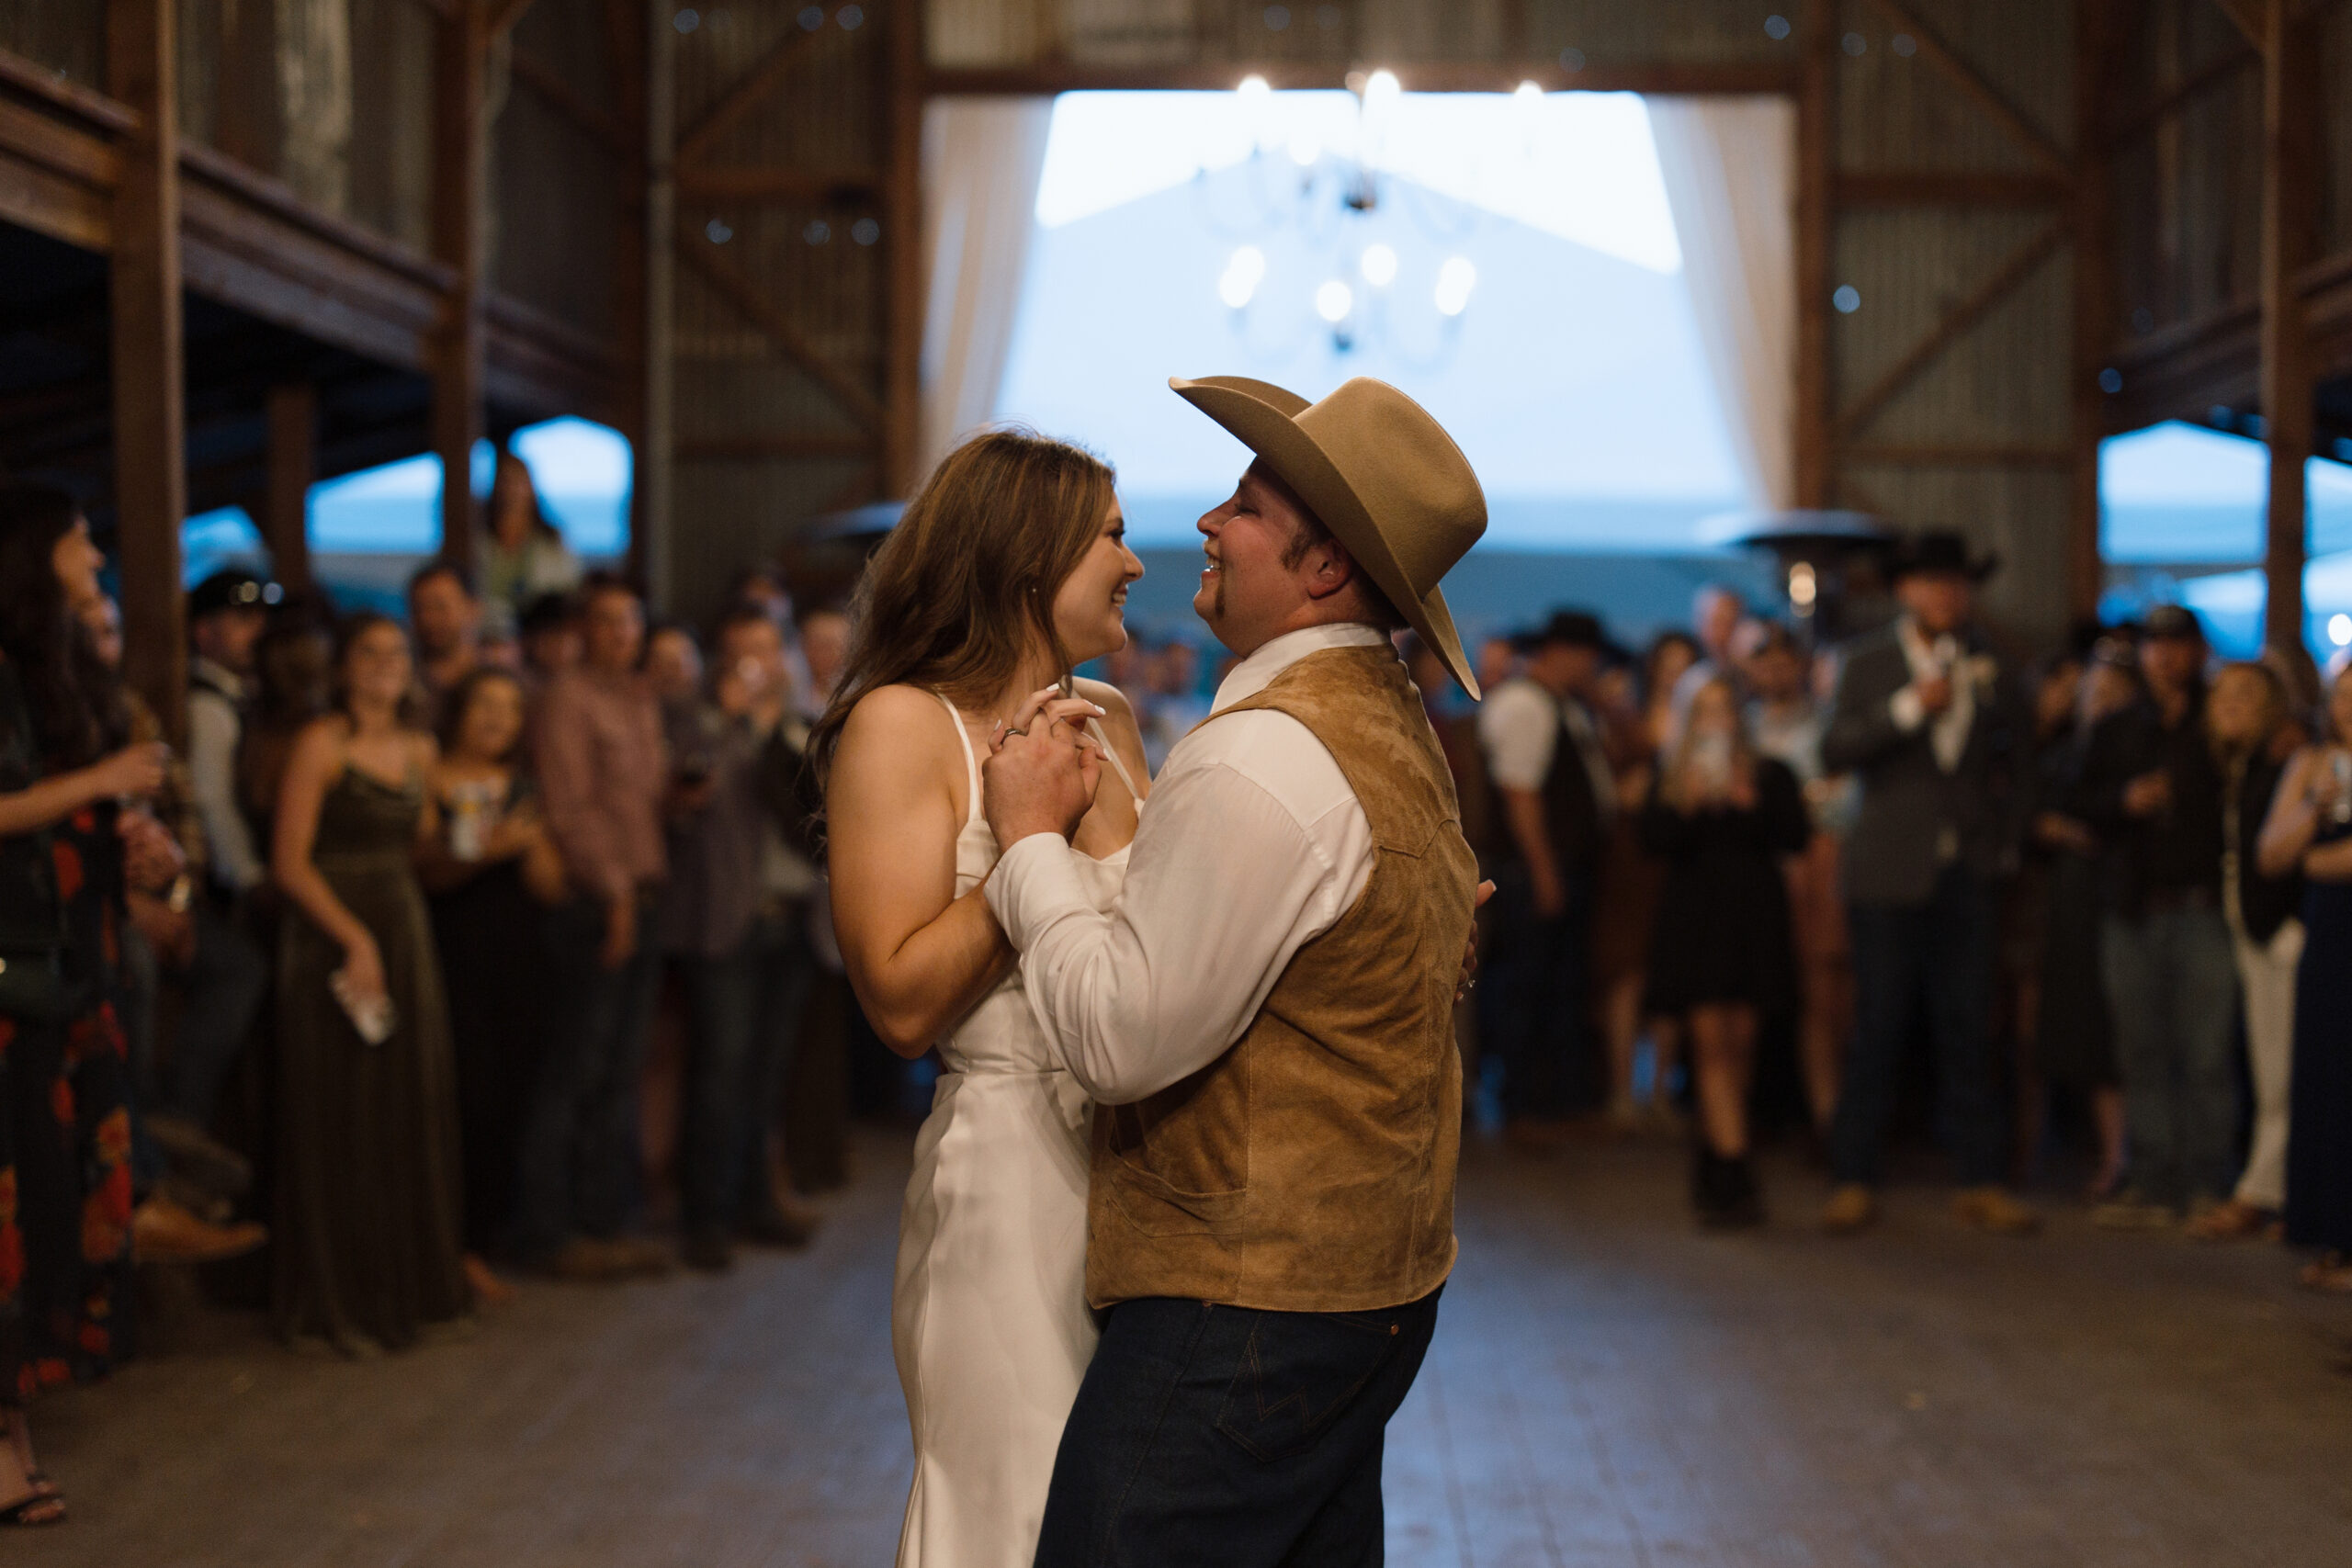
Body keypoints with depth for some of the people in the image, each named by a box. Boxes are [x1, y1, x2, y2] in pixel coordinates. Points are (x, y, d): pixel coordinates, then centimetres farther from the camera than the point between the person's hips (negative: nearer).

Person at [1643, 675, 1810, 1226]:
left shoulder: (1769, 776, 10)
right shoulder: (1671, 781, 11)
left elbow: (1796, 837, -3)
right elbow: (1655, 840, -3)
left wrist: (1751, 806, -15)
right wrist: (1686, 805, -17)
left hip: (1754, 917, 1)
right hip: (1693, 920, -1)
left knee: (1738, 1045, 0)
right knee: (1712, 1042, -10)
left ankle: (1712, 1165, 15)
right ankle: (1734, 1178, -14)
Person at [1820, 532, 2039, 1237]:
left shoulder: (1984, 662, 12)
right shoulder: (1871, 662, 3)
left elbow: (2010, 748, 22)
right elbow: (1836, 750, -9)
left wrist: (2003, 838, 13)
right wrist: (1910, 708, -17)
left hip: (1965, 872, 3)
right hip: (1892, 873, -3)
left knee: (1968, 1031, 4)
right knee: (1879, 1028, -1)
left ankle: (1980, 1183, 9)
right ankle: (1854, 1181, 7)